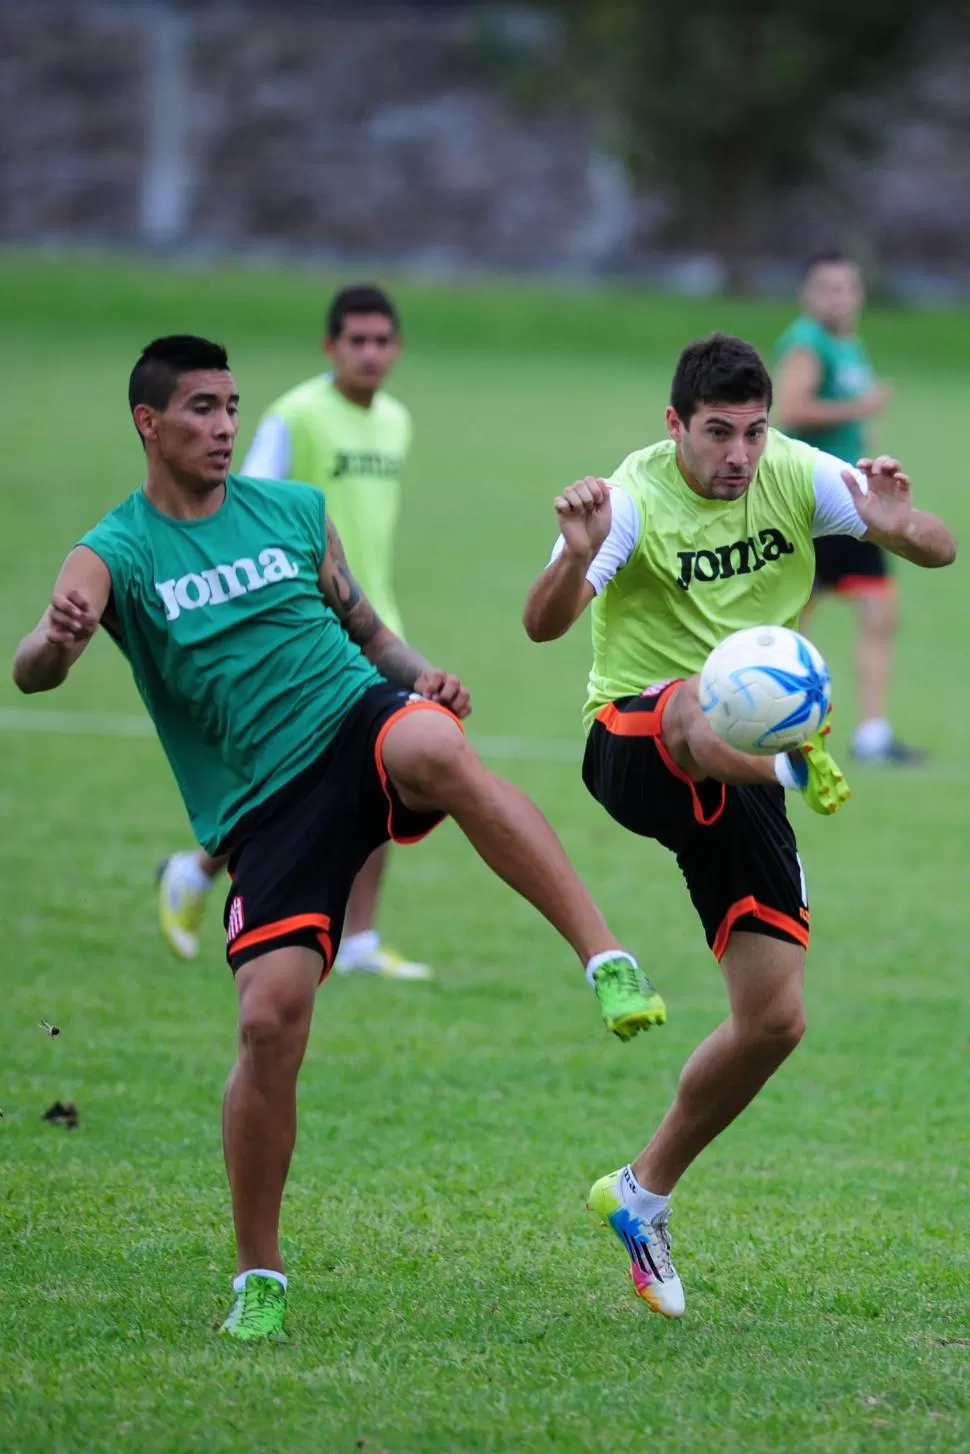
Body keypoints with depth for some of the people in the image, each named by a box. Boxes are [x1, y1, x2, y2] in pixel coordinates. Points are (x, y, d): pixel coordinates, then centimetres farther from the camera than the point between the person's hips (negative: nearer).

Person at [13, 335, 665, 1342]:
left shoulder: (295, 509, 13)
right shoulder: (115, 553, 3)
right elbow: (34, 670, -14)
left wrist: (420, 675, 0)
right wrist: (57, 637, -40)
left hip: (359, 721, 1)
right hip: (264, 807, -1)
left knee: (434, 750, -37)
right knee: (270, 1022, -15)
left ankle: (606, 958, -36)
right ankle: (258, 1277, 4)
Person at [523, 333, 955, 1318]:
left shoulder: (795, 476, -2)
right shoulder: (636, 495, -14)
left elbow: (940, 551, -7)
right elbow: (543, 625, -27)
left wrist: (897, 525, -31)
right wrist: (577, 557, -50)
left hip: (737, 773, 4)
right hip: (633, 743, -4)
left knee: (774, 1021, 2)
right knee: (695, 709, -43)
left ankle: (643, 1193, 17)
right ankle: (795, 759, -71)